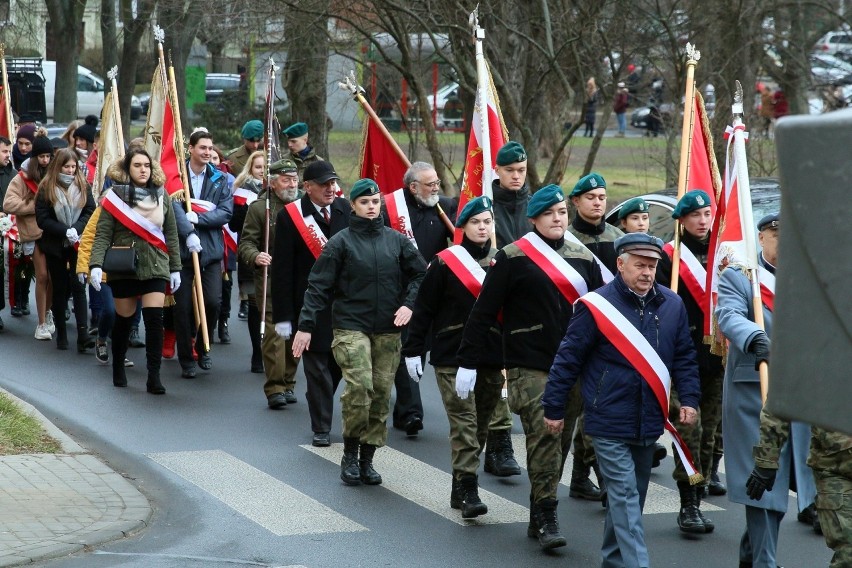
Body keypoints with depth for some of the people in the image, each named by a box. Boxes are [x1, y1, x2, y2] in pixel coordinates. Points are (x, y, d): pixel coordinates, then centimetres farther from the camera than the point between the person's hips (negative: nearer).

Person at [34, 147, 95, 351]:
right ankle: (61, 333, 15)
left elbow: (91, 211, -1)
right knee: (60, 288, 7)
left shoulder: (82, 186, 3)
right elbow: (42, 219, -8)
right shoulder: (46, 188, -4)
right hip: (55, 246, 0)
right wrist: (65, 231, -18)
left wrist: (76, 229, -17)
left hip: (78, 244, 0)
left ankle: (83, 334, -15)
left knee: (78, 286, -8)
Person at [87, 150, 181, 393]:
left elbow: (171, 235, 10)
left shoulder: (162, 196, 5)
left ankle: (154, 377, -11)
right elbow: (103, 235, -8)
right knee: (124, 320, 10)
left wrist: (175, 268, 8)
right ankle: (118, 369, 31)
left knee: (154, 320, -11)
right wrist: (96, 264, -20)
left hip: (155, 268, 1)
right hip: (124, 269, -1)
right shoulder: (115, 196, -3)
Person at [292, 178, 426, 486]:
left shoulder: (396, 240, 8)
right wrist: (306, 325, -9)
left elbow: (420, 274, 13)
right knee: (359, 386, -19)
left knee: (381, 392, 3)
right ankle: (350, 455, -4)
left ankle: (367, 459, 14)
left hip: (388, 330, 4)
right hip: (351, 327, -4)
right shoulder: (340, 242, -2)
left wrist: (409, 304, -4)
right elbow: (318, 285, -3)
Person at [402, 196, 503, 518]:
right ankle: (469, 491, -15)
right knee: (464, 422, -12)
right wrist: (413, 351, -3)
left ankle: (459, 488, 19)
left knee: (481, 424, 8)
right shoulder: (445, 262, -2)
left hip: (492, 359, 4)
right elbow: (423, 310, 0)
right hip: (451, 357, -4)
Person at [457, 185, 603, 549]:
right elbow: (484, 311, -3)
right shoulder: (513, 258, -3)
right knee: (543, 436, -16)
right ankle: (546, 517, -14)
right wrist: (468, 361, -5)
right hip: (530, 366, -5)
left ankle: (538, 516, 17)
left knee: (561, 440, 7)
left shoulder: (583, 259, 12)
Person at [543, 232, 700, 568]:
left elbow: (684, 357, 13)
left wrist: (689, 398, 2)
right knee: (624, 497, -11)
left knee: (631, 497, 15)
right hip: (609, 423, -6)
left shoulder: (671, 306, 5)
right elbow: (568, 359, -6)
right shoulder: (596, 306, -10)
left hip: (649, 422, 6)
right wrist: (553, 408, -4)